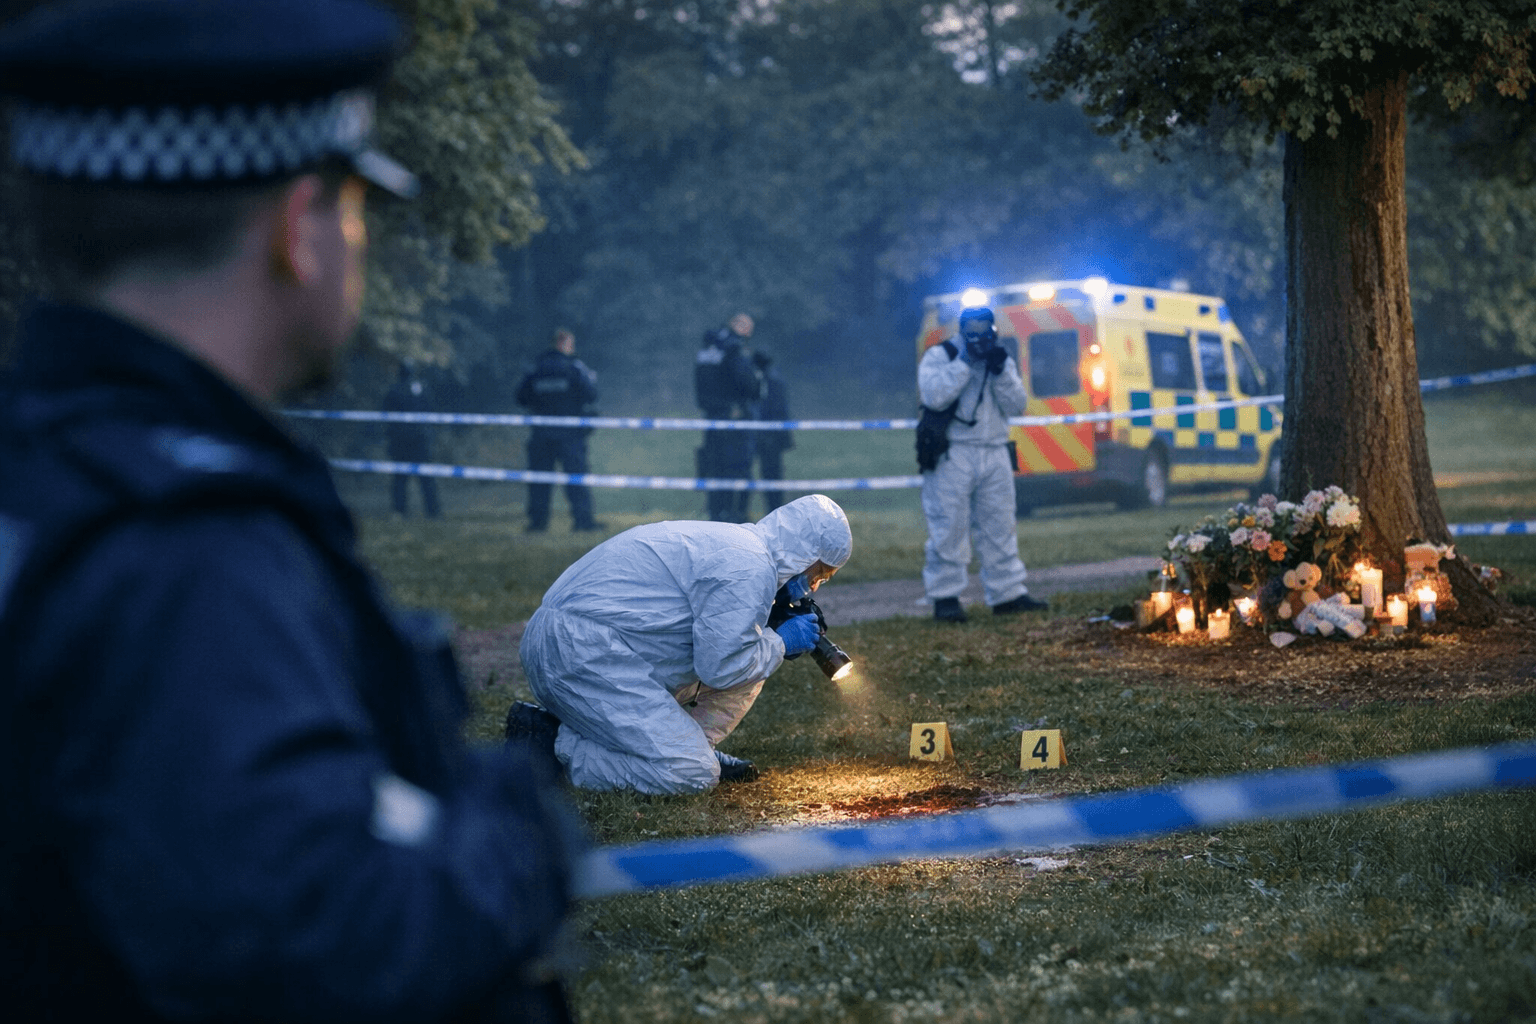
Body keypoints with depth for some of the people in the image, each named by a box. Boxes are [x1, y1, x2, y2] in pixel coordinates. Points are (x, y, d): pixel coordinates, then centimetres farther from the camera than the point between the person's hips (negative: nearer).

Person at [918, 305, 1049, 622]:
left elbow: (1016, 405, 4)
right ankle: (945, 598, -2)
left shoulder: (1002, 360, 15)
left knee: (1000, 527, 8)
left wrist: (1001, 372, -11)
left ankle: (1007, 594, 14)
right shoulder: (939, 356, -1)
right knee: (949, 528, -7)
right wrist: (964, 362, -17)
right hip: (952, 456, -5)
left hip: (994, 455, 5)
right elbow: (934, 396, -18)